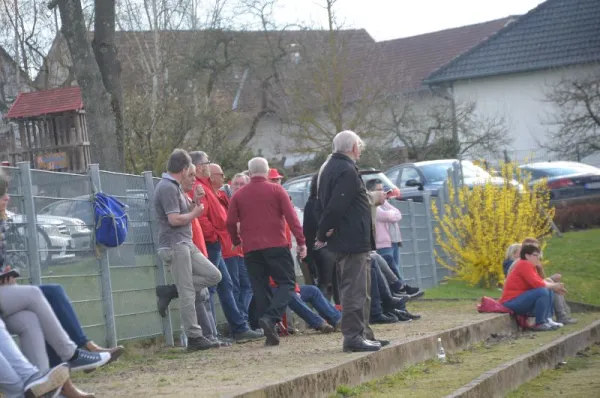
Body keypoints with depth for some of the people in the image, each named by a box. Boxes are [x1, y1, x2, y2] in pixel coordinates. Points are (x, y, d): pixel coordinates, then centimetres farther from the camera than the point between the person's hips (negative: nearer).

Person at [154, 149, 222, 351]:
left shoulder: (175, 187, 17)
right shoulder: (167, 188, -14)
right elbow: (174, 219, -21)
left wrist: (194, 202, 7)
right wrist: (195, 213, -7)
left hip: (186, 244, 10)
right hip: (174, 245, -10)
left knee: (214, 276, 8)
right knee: (187, 293, -8)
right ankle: (194, 337, -5)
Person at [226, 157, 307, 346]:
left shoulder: (239, 195, 8)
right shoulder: (276, 190, 2)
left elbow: (230, 222, 5)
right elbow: (291, 216, -4)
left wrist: (237, 241, 22)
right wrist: (301, 241, -3)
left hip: (251, 249, 3)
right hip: (276, 245, -3)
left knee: (260, 288, 7)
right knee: (287, 283, 2)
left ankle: (270, 333, 1)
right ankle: (270, 317, -22)